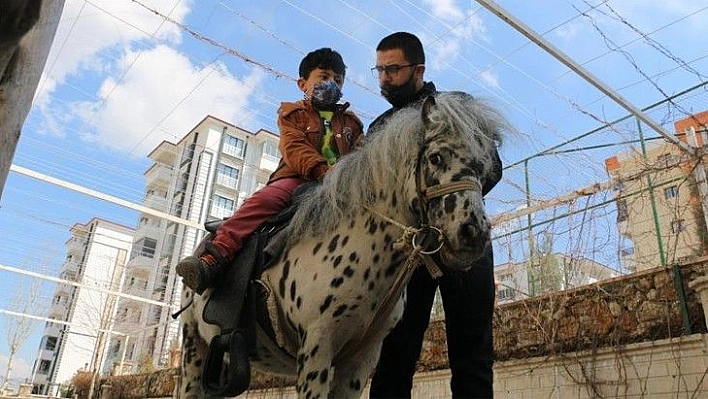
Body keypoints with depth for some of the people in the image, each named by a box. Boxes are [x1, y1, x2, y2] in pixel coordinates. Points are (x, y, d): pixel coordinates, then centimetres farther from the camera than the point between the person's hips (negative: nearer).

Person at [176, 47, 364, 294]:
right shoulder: (293, 113, 18)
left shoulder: (351, 122, 28)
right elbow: (293, 148, 0)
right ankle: (213, 259, -40)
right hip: (296, 179, -3)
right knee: (264, 199, -31)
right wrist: (323, 169, -20)